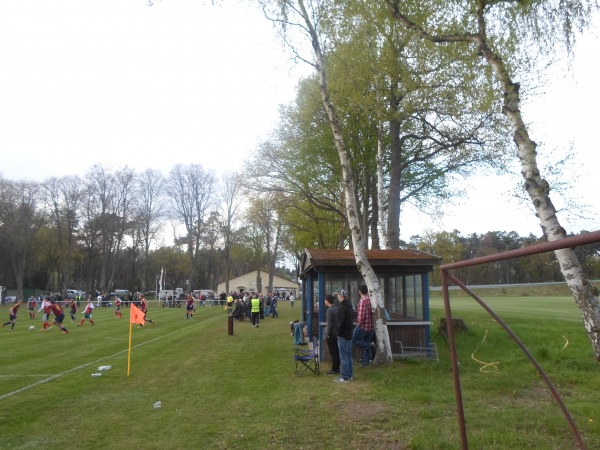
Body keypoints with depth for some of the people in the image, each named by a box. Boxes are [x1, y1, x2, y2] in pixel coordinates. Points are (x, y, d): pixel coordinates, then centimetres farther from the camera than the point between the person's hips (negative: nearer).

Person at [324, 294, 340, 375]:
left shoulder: (330, 310, -19)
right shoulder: (338, 308, 4)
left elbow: (329, 324, -19)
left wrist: (327, 335, -11)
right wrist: (339, 330, 17)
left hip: (332, 334, -8)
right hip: (338, 333, 8)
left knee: (333, 352, 0)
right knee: (337, 351, 14)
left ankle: (334, 369, 6)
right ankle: (337, 368, 23)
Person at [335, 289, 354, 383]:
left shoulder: (342, 307, -18)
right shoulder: (349, 306, 11)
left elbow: (341, 322, -21)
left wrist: (338, 332, -11)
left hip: (343, 335, -9)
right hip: (349, 334, 9)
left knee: (344, 357, -3)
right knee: (349, 355, 15)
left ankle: (345, 377, 1)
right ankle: (350, 375, 21)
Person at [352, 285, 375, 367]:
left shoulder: (362, 301, -18)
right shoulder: (371, 300, 6)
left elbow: (361, 315, -23)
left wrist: (359, 323, -7)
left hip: (363, 326, -8)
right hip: (371, 326, 8)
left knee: (354, 341, 6)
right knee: (366, 344, 14)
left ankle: (369, 346, -8)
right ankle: (366, 363, 16)